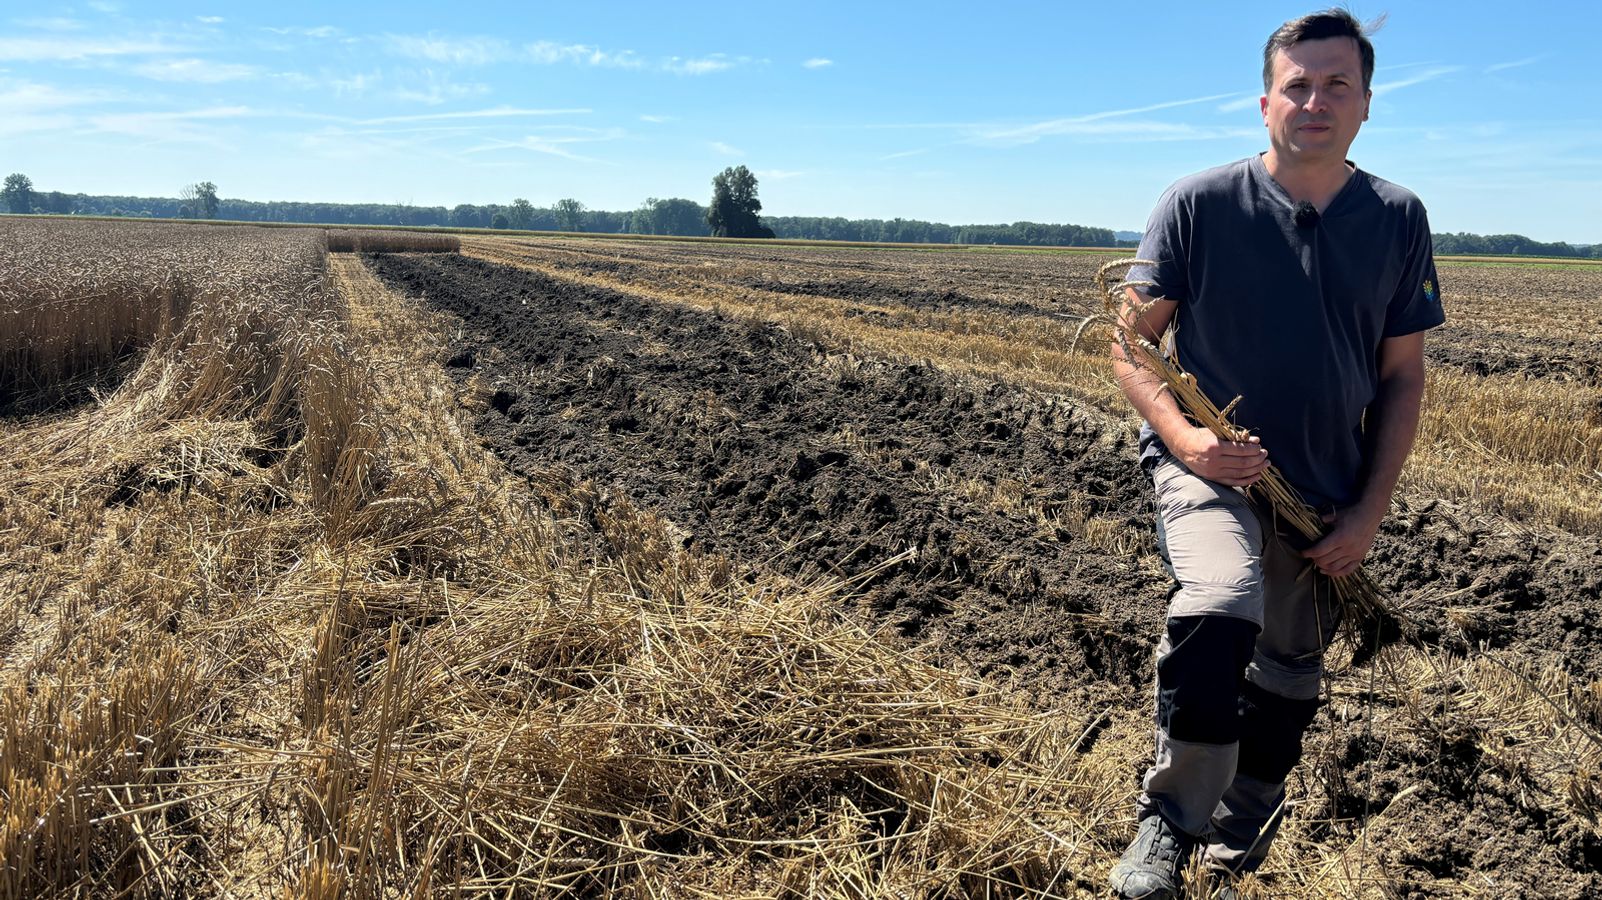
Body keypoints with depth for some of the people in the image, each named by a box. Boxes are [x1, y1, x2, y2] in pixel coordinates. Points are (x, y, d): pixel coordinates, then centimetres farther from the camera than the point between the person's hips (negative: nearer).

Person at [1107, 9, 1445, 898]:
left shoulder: (1398, 220, 1)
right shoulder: (1198, 204, -8)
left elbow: (1403, 374, 5)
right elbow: (1131, 344, -5)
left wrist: (1370, 509, -3)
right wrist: (1181, 434, -22)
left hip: (1327, 494, 4)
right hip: (1209, 466, -4)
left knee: (1290, 673, 18)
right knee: (1218, 611, -32)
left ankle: (1244, 822, 45)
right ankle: (1168, 821, -11)